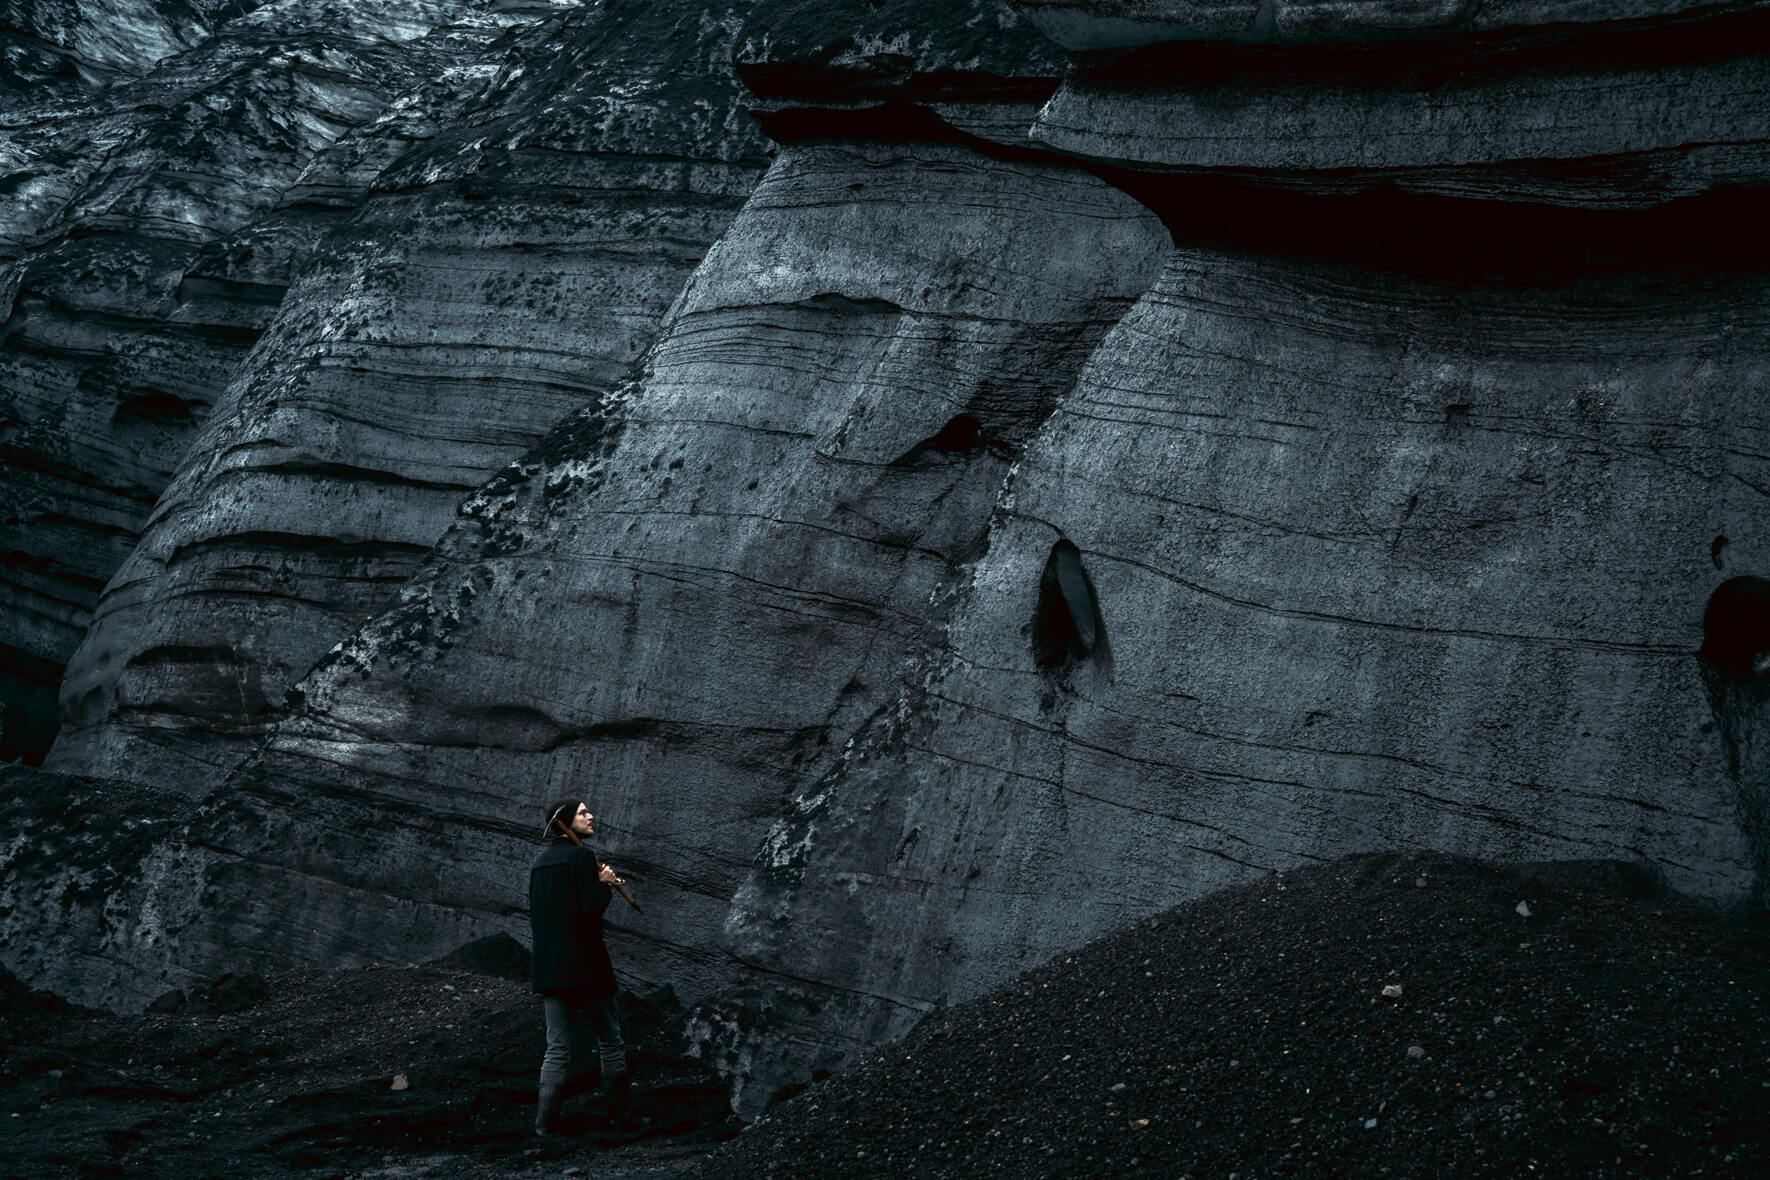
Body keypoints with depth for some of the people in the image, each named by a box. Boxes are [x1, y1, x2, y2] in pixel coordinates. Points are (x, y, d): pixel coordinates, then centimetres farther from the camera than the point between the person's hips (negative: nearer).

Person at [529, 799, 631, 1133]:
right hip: (585, 965, -6)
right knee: (611, 1043, 6)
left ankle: (545, 1122, -2)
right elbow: (591, 907, -20)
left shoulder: (540, 862, 14)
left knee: (557, 1049, 6)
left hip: (549, 967, 6)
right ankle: (622, 1113, 10)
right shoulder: (582, 857, -10)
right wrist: (606, 884, -2)